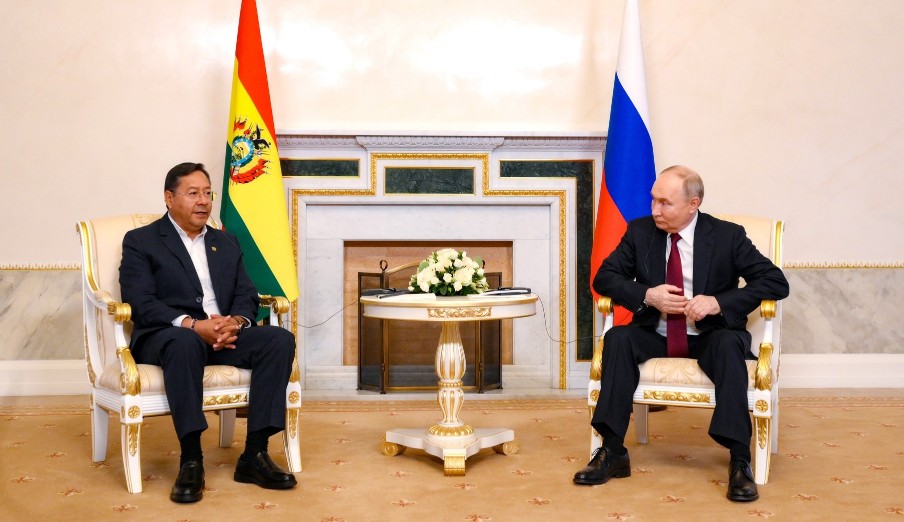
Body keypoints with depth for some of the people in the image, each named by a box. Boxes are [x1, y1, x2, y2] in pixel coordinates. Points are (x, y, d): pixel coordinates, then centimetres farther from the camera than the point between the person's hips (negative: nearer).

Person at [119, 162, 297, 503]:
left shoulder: (226, 243, 21)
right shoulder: (140, 241, 6)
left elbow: (247, 295, 12)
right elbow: (140, 303, -8)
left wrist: (236, 322, -12)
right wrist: (192, 325, -23)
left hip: (224, 336, 5)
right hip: (166, 337, -4)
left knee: (280, 339, -23)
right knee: (185, 342, -40)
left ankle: (255, 455, -24)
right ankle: (191, 462, -34)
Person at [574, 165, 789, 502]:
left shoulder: (728, 236, -7)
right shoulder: (640, 231, 0)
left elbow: (776, 282, -10)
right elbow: (604, 278, 2)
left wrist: (719, 302, -23)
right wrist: (646, 295, -18)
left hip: (709, 337, -2)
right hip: (656, 335, 2)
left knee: (729, 343, -35)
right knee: (618, 338, -27)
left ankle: (740, 460, -31)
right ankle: (613, 452, -24)